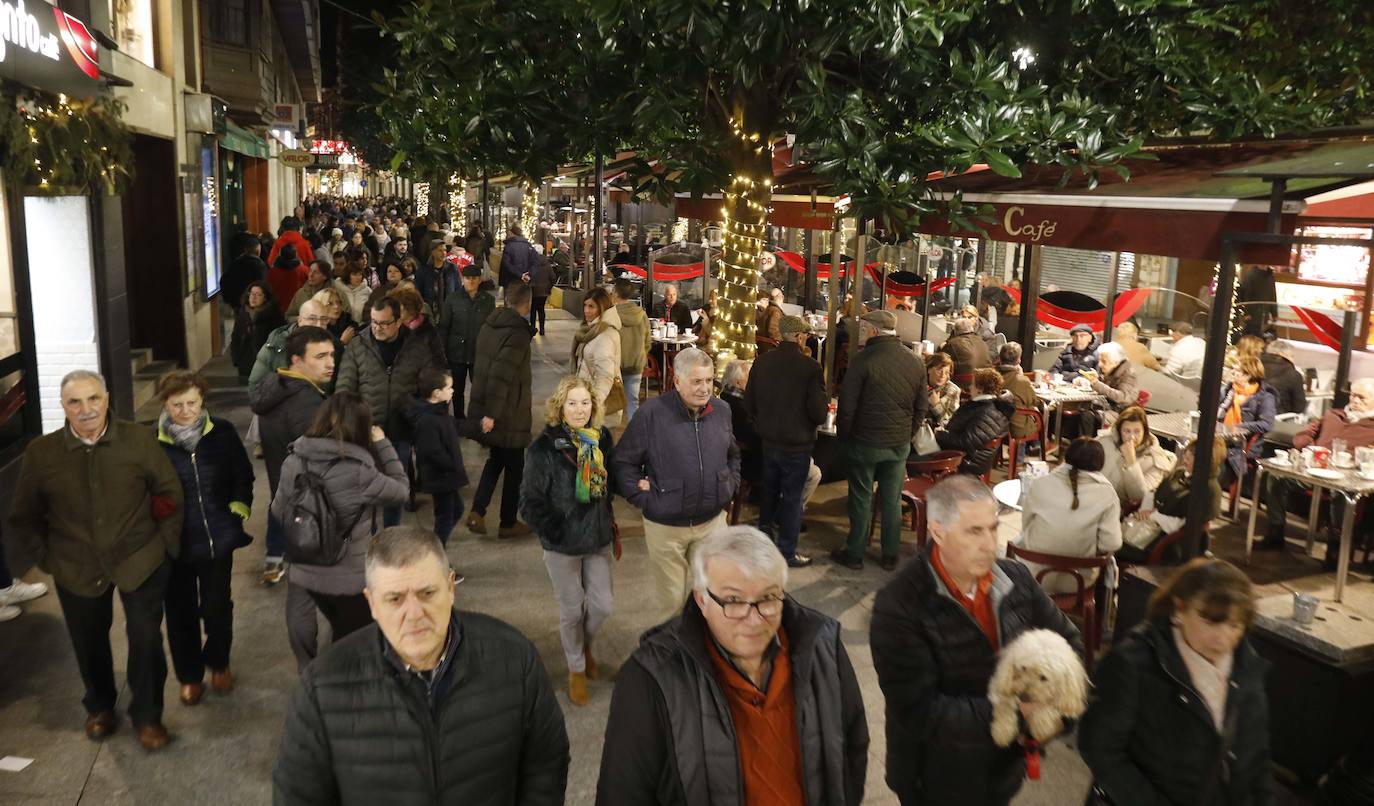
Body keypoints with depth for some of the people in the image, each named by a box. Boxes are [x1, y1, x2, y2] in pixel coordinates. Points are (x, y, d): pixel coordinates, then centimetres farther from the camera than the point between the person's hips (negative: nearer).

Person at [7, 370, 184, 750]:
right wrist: (47, 558, 1)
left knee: (146, 639, 4)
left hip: (140, 561, -2)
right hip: (77, 570, 2)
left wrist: (167, 543, -4)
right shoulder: (41, 452, -10)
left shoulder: (139, 439, -14)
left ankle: (147, 715, 26)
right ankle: (99, 706, 46)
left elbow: (171, 492, -3)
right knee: (89, 643, 19)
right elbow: (23, 517, 4)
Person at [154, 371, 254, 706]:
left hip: (218, 538, 1)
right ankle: (189, 675, 33)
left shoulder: (222, 432, -7)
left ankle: (218, 663, 35)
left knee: (217, 608, 7)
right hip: (174, 542, 0)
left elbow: (243, 476, 7)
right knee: (181, 613, 12)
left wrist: (239, 509, 1)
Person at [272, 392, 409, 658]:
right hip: (350, 579, -5)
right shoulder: (359, 471, -25)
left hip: (305, 573, 5)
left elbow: (279, 513, 5)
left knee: (342, 637, 28)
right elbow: (401, 491, -7)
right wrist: (382, 444, -2)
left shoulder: (293, 462, -9)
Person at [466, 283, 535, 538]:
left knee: (496, 459, 23)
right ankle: (508, 523, 21)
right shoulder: (518, 333, -21)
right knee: (514, 468, 10)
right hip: (508, 414, -7)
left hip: (483, 409, 8)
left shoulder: (489, 324, 5)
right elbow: (500, 375, -28)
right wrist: (492, 414, -25)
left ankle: (477, 511, 11)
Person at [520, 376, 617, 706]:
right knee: (572, 610, 11)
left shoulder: (602, 438, -4)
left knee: (603, 605, 10)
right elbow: (530, 503, -13)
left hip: (598, 539, 4)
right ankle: (576, 669, 36)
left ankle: (584, 643, 44)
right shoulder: (543, 448, -17)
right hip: (562, 544, -4)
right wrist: (556, 532, -15)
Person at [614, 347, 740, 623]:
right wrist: (642, 498, -11)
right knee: (671, 600, 9)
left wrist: (730, 486, 7)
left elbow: (734, 454, 18)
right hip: (666, 526, -4)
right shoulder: (651, 413, -15)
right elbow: (624, 463, -5)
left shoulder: (722, 409, 0)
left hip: (712, 521, 4)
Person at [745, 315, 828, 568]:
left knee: (769, 490, 25)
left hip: (768, 440, 5)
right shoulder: (810, 367, -19)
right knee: (792, 498, 7)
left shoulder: (762, 362, -5)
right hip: (797, 444, -5)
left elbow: (749, 402, 2)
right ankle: (787, 552, 16)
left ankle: (764, 533, 43)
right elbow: (819, 411, -19)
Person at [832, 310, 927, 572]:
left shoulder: (863, 359, -16)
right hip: (900, 444, 4)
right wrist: (907, 435, 15)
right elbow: (921, 406, 7)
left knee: (861, 499, 8)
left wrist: (844, 435, 1)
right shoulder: (915, 362, 1)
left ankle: (855, 554, 18)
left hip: (865, 442, -4)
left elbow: (847, 405, -13)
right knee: (892, 500, 13)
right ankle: (890, 556, 22)